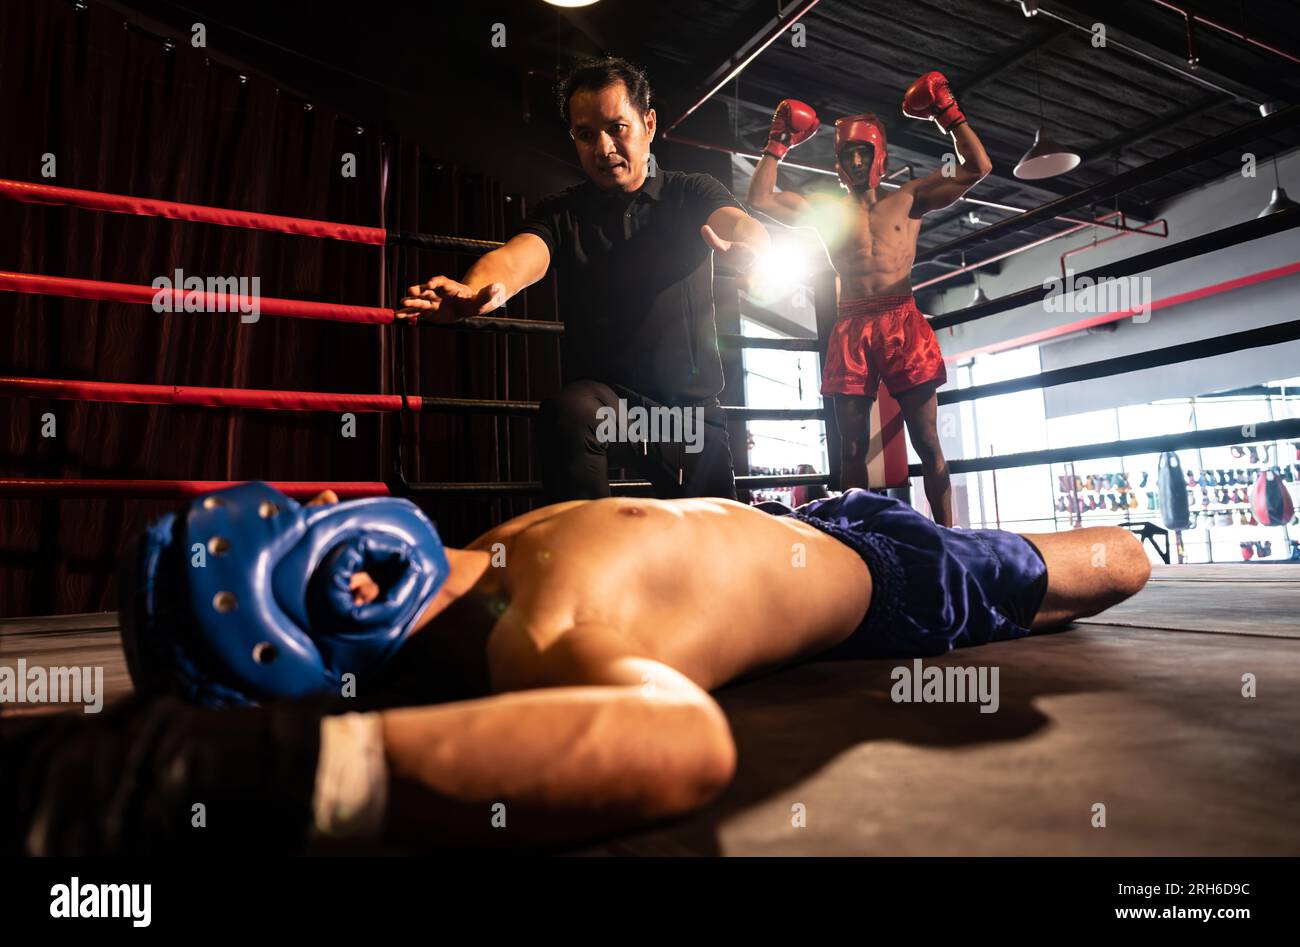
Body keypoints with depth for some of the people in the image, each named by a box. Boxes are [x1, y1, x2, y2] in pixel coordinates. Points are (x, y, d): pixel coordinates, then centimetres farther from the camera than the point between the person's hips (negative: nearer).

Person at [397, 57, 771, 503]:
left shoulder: (691, 195, 2)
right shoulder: (563, 212, 1)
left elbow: (741, 225, -21)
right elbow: (520, 255, -21)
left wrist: (745, 248, -48)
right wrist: (473, 290, -46)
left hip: (692, 408, 2)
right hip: (603, 397, -1)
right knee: (570, 411, -35)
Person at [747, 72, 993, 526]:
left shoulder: (909, 198, 15)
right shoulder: (825, 208, 16)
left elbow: (978, 168, 11)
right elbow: (760, 198, 10)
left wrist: (948, 114, 10)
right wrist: (779, 143, 12)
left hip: (903, 322, -1)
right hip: (850, 328, 1)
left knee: (927, 440, -2)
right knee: (852, 446, 1)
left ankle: (946, 531, 2)